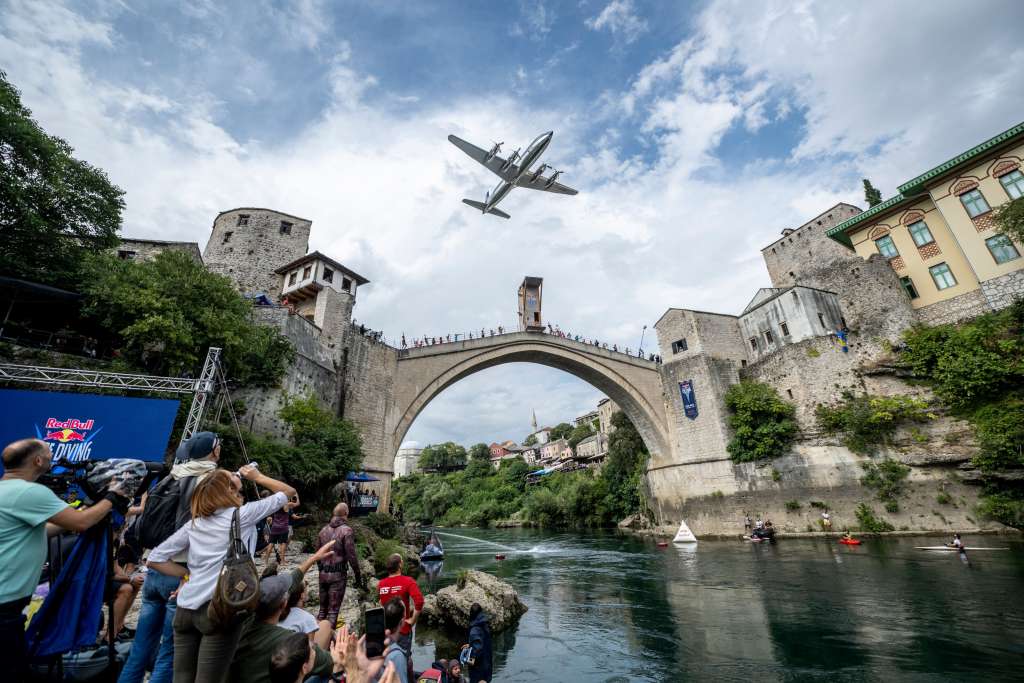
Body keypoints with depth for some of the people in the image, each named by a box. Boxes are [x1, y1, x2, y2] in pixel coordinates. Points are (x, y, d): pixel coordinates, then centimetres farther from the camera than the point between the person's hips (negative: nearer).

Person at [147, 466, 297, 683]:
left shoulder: (194, 523, 10)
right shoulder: (241, 514, -6)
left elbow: (154, 559, 11)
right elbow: (288, 492, 0)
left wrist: (189, 573, 14)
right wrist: (257, 476, 12)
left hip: (186, 608, 6)